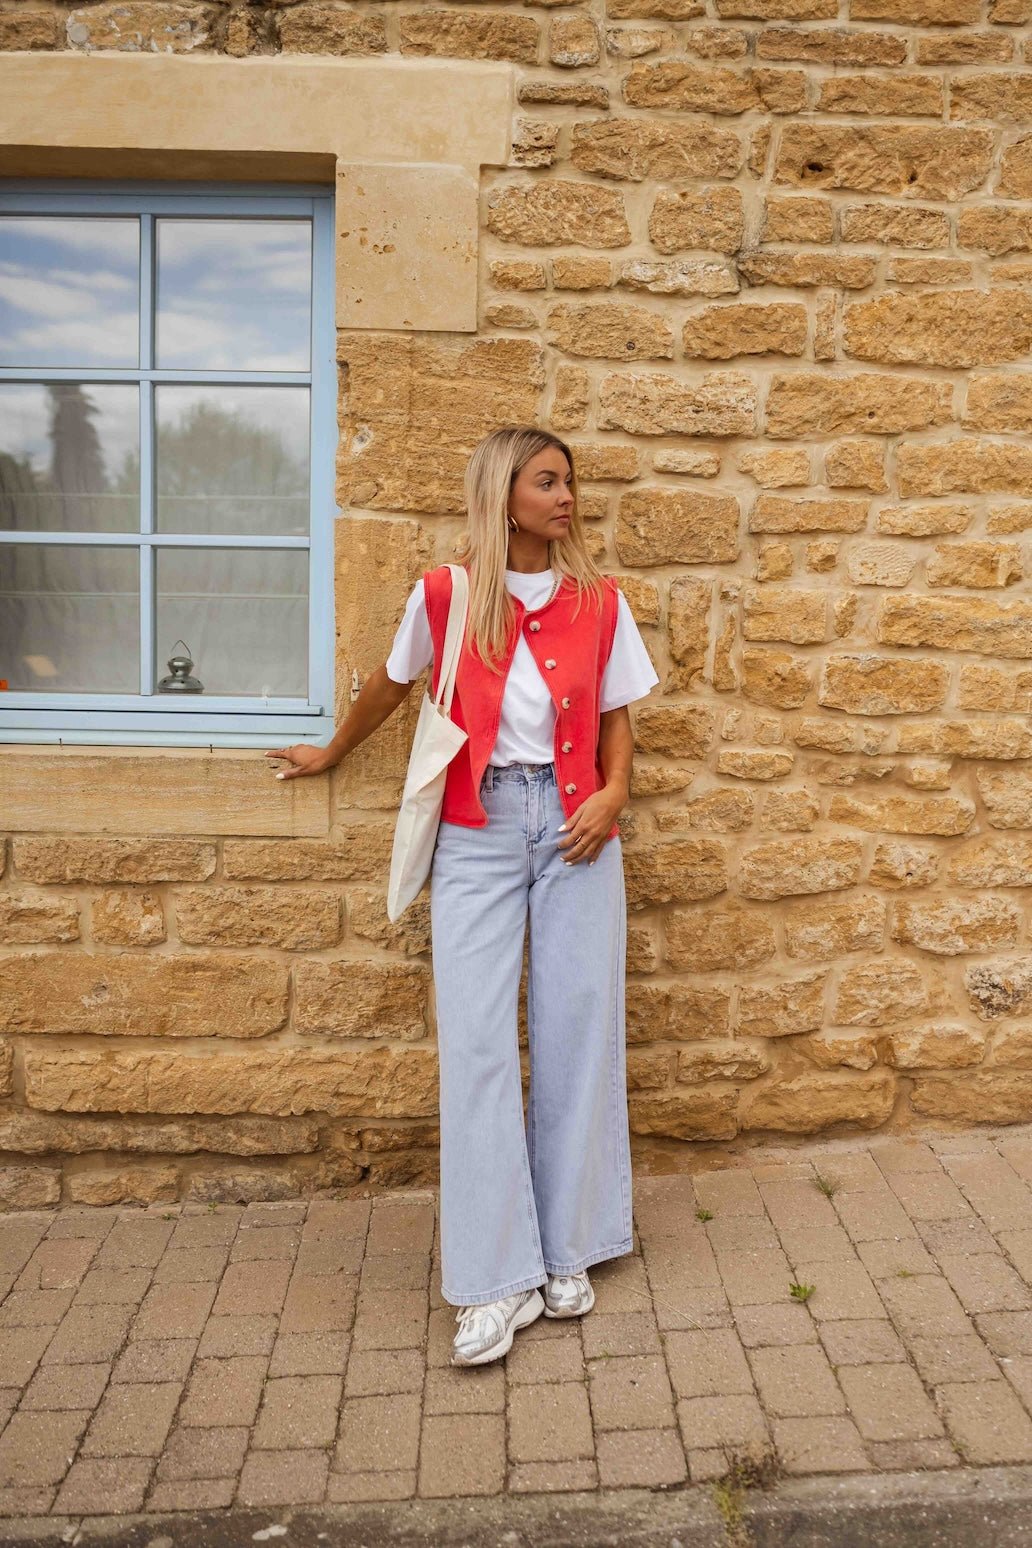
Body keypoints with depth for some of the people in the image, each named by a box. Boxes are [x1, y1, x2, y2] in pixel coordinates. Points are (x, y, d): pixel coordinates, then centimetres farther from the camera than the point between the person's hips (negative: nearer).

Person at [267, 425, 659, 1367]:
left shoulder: (600, 602, 3)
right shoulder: (445, 595, -1)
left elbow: (616, 721, 11)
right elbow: (393, 686, 16)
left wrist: (614, 793, -7)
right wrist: (331, 754, 29)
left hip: (574, 825, 2)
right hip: (477, 830, -1)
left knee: (576, 1032, 4)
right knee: (476, 1041, -5)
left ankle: (568, 1253, 20)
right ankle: (499, 1278, 4)